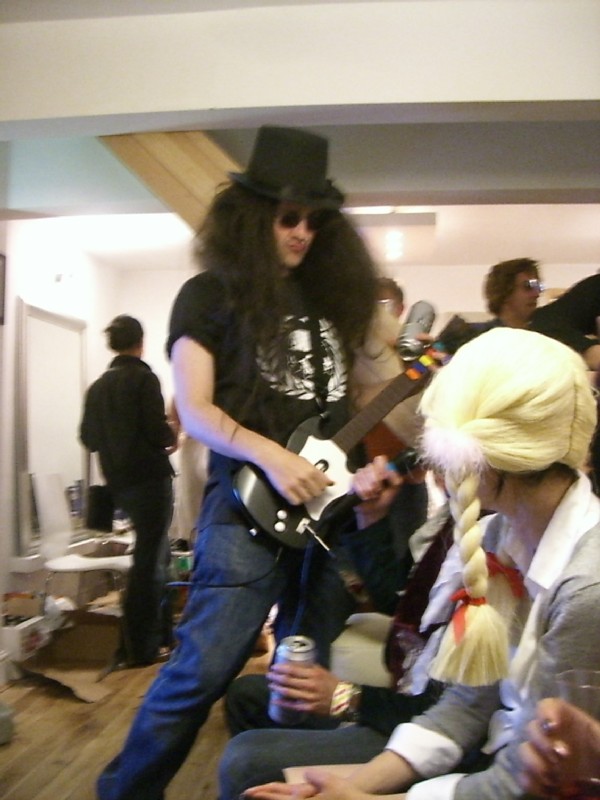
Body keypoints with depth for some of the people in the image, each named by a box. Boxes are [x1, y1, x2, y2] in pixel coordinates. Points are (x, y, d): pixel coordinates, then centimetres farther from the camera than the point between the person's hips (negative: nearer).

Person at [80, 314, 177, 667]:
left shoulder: (98, 386, 8)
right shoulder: (143, 378, -11)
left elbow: (89, 438, 8)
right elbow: (157, 430, -20)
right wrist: (172, 438, 1)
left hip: (118, 481, 7)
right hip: (150, 477, -7)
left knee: (155, 554, 20)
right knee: (149, 560, 0)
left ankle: (162, 634, 28)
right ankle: (138, 648, 6)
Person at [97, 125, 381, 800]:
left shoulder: (329, 293, 15)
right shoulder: (211, 293, 0)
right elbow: (194, 411, -8)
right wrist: (269, 455, -22)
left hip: (330, 504, 6)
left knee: (312, 674, 13)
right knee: (203, 670, -3)